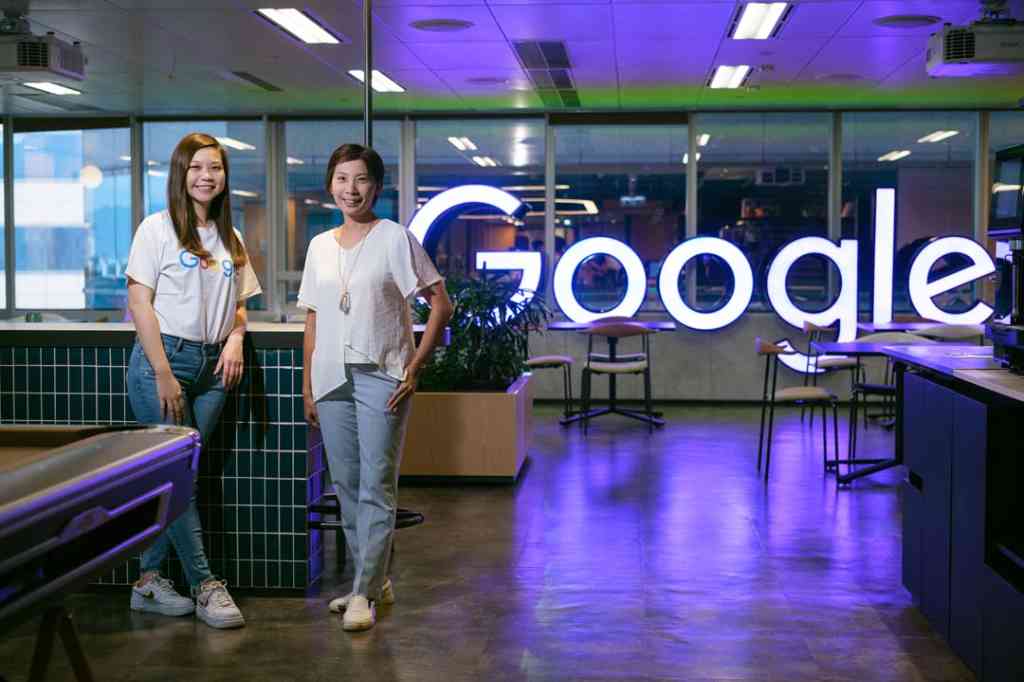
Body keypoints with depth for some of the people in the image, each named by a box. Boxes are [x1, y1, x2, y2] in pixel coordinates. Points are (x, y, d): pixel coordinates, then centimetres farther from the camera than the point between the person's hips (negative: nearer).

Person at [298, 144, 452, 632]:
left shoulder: (395, 238, -4)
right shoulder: (320, 246, 11)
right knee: (347, 488, 10)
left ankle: (364, 593, -1)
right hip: (332, 379, 6)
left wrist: (413, 370, -11)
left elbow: (441, 306, -7)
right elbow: (313, 322, 15)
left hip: (381, 377, -5)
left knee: (376, 489, -5)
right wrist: (308, 388, 10)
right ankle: (375, 580, 22)